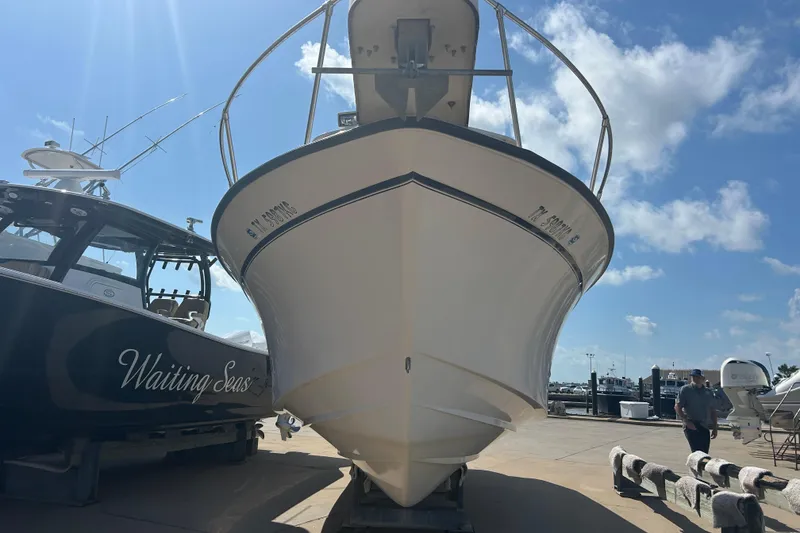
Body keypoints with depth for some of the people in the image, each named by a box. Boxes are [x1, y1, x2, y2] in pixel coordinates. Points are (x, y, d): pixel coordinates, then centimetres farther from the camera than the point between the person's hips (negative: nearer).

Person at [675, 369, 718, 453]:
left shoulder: (708, 392, 14)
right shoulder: (686, 389, 0)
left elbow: (713, 411, 19)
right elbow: (677, 407, -5)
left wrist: (714, 428, 14)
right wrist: (686, 421, -16)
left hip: (705, 428, 5)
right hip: (691, 426, -5)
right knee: (697, 452, -17)